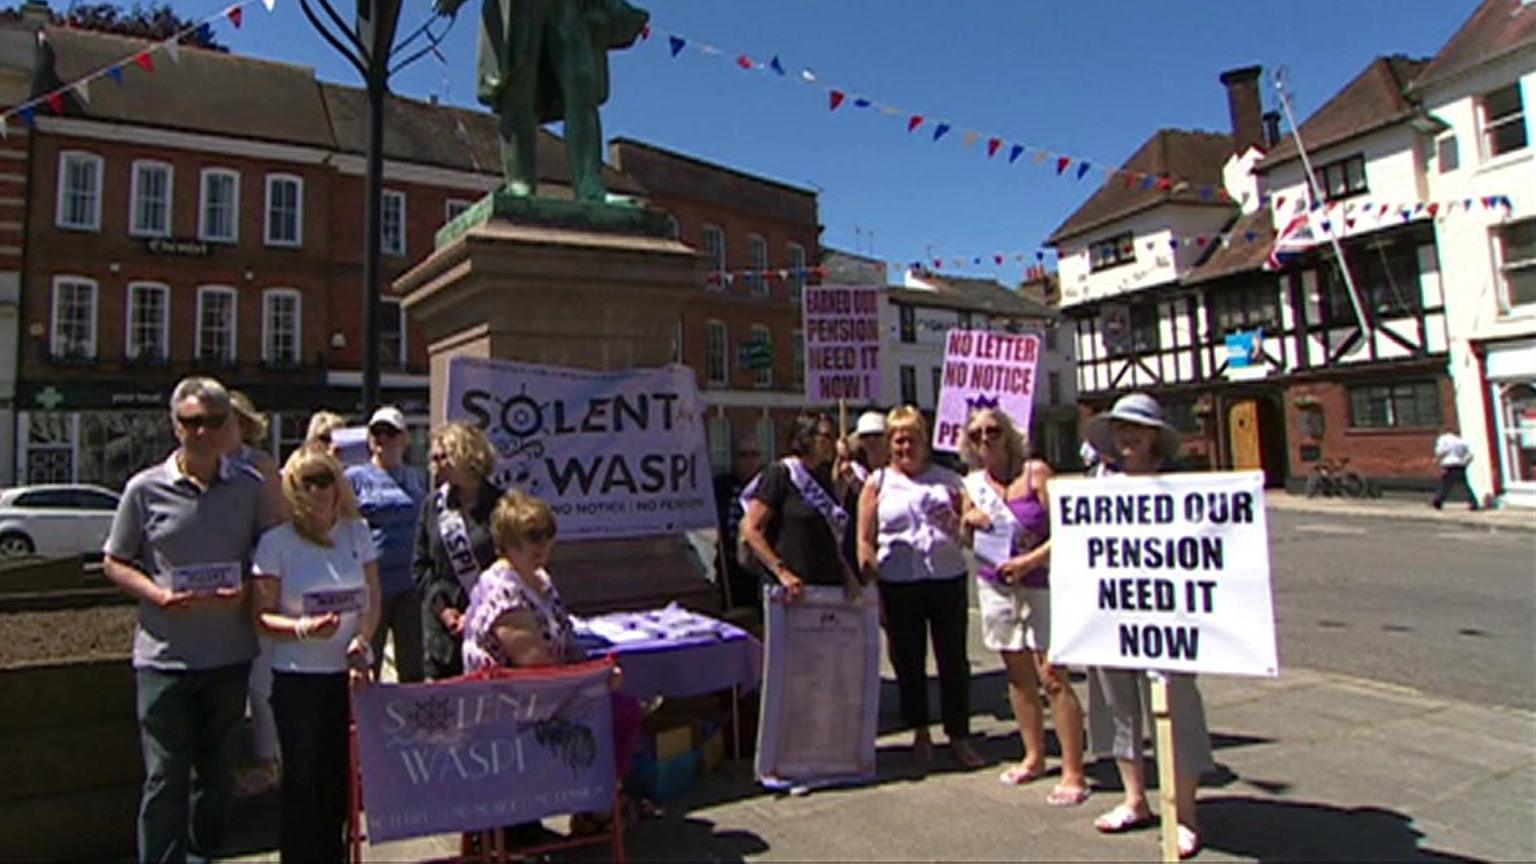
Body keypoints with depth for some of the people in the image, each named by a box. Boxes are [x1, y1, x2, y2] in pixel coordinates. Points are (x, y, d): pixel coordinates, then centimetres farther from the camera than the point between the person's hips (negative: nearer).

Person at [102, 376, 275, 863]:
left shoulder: (250, 488, 1)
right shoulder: (145, 488, -2)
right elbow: (115, 563, 4)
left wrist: (247, 590, -12)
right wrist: (158, 595, -13)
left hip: (230, 654, 2)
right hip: (164, 655, -2)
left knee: (218, 772, 16)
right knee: (164, 777, 2)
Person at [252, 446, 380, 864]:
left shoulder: (357, 531, 5)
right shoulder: (276, 540, -6)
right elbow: (261, 615, -6)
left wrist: (361, 641, -8)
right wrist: (302, 629, -24)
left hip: (348, 673, 3)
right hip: (296, 676, -3)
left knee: (340, 776, 9)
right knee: (303, 780, 2)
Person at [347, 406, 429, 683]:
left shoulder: (417, 478, 13)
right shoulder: (355, 477, 2)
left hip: (410, 587, 3)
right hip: (370, 585, -3)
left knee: (413, 669, 10)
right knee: (366, 669, 5)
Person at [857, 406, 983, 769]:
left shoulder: (947, 480, 8)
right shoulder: (877, 484, 5)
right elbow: (865, 540, 2)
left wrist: (960, 525, -10)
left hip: (947, 578, 1)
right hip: (899, 583, 0)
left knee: (954, 660, 5)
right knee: (908, 660, 10)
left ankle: (959, 737, 19)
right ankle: (920, 732, 28)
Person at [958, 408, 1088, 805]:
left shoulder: (1035, 471, -7)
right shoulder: (972, 483, 8)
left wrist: (1031, 560, -21)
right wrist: (968, 520, -5)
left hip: (1039, 583, -5)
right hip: (996, 586, 5)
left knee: (1052, 677, -7)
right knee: (1018, 676, 13)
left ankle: (1074, 772, 1)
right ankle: (1034, 757, 27)